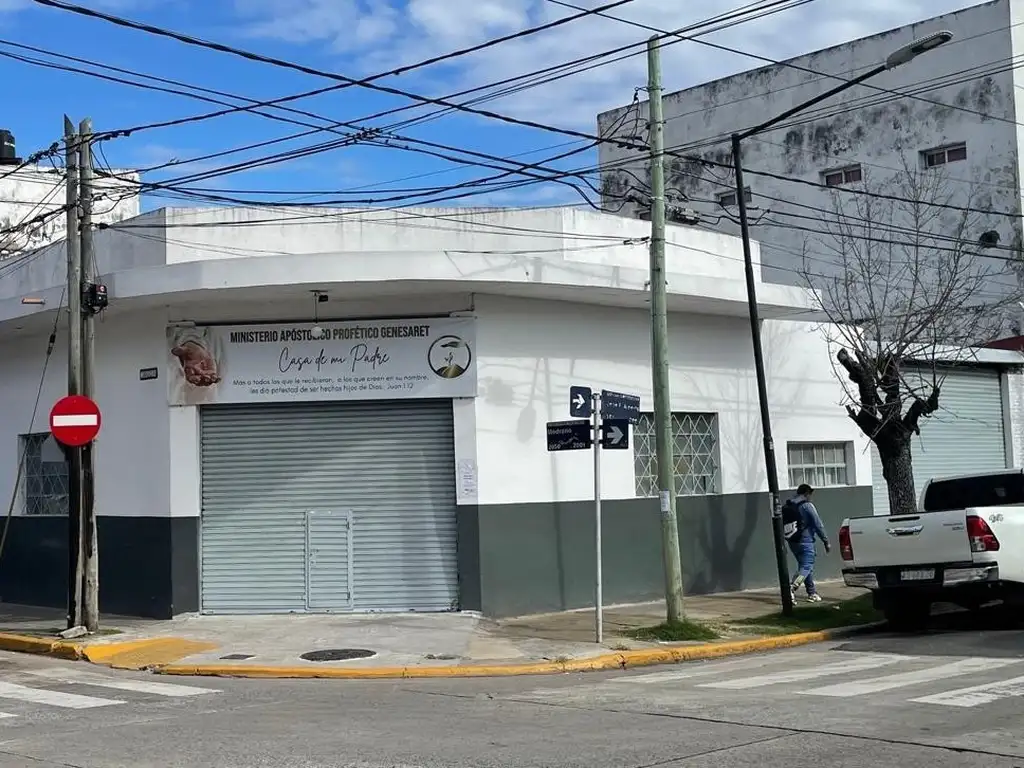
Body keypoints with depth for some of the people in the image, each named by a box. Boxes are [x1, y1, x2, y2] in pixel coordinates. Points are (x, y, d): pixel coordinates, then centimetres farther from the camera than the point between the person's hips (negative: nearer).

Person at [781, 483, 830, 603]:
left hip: (792, 542, 7)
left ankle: (812, 593, 21)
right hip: (805, 541, -7)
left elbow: (782, 527, 11)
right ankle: (791, 588, -27)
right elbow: (818, 524, -9)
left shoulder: (786, 507, 12)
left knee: (805, 566, 17)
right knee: (806, 567, -8)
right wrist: (826, 541, -3)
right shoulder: (807, 506, -9)